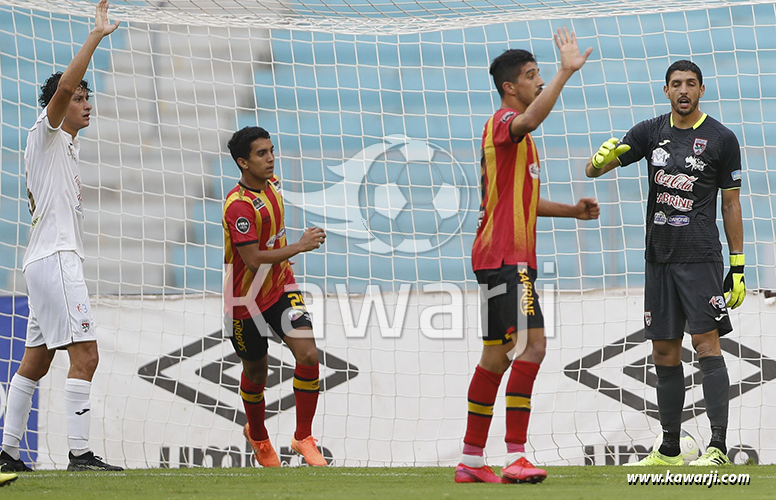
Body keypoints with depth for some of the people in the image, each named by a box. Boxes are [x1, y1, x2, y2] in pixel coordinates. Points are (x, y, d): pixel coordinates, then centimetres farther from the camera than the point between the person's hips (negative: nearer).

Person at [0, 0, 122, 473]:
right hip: (55, 257, -10)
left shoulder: (66, 147, 24)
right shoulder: (46, 134, -3)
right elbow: (65, 86, -20)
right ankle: (80, 452, -20)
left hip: (57, 260, 10)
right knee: (85, 354, -16)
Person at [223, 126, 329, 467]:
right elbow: (253, 260, -30)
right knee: (255, 370, 12)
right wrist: (299, 247, -29)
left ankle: (303, 437, -1)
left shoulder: (272, 183, 1)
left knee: (308, 354, -13)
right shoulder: (238, 205, -25)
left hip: (281, 287, 6)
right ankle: (257, 436, 39)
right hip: (248, 296, -6)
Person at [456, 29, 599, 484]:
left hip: (514, 256, 11)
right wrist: (566, 72, -39)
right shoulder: (505, 122, -9)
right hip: (506, 256, -11)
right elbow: (531, 119, -36)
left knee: (498, 356, 10)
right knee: (531, 346, -16)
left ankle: (472, 461, 13)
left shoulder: (518, 133, 23)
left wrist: (572, 211, 21)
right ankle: (516, 458, -19)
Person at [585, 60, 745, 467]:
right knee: (664, 353, 7)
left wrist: (738, 267, -1)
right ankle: (669, 450, 14)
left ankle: (718, 447, -16)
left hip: (701, 256, -5)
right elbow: (592, 170, 8)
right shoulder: (651, 132, 9)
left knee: (706, 342, -13)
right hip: (659, 257, 5)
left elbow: (731, 205, 2)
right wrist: (603, 157, -18)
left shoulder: (721, 139, 0)